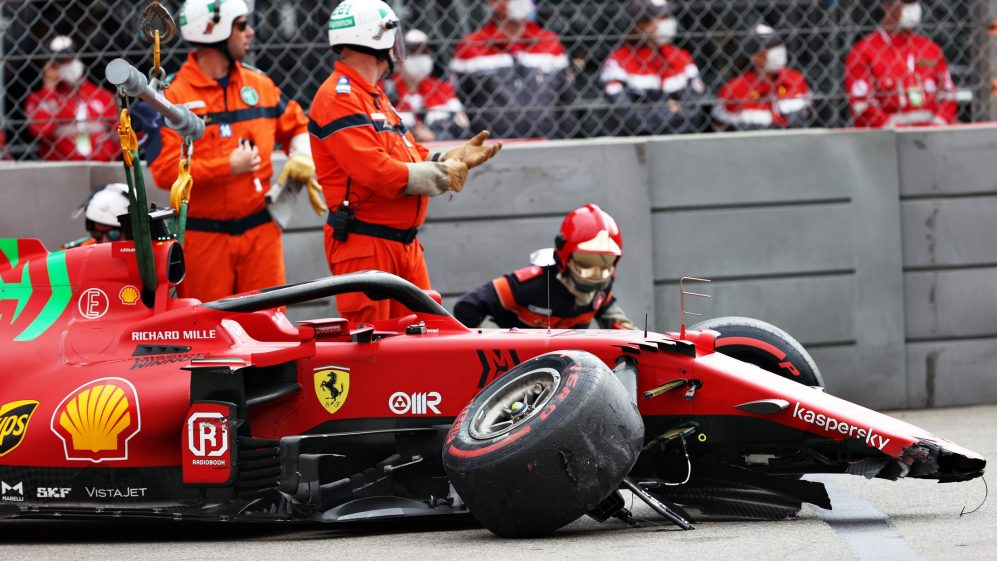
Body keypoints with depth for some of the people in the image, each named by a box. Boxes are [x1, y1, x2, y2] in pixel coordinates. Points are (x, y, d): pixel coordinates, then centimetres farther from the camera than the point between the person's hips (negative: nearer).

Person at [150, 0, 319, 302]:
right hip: (204, 237, -4)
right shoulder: (173, 95, -8)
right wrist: (229, 166, -19)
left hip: (260, 231, 4)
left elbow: (295, 124, 25)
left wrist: (301, 158, 3)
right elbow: (165, 170, -16)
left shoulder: (260, 84, 9)